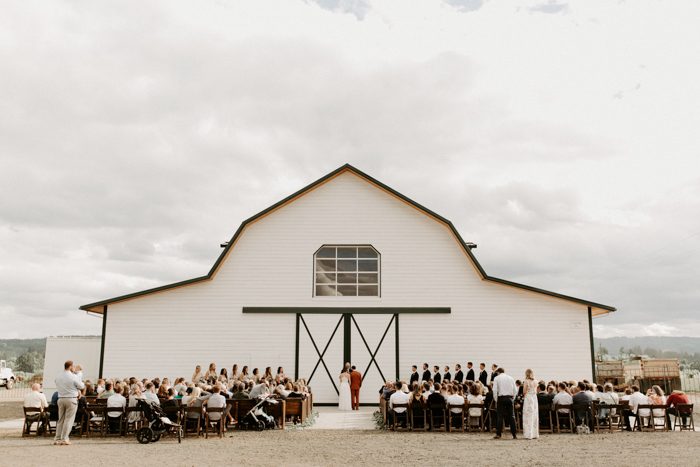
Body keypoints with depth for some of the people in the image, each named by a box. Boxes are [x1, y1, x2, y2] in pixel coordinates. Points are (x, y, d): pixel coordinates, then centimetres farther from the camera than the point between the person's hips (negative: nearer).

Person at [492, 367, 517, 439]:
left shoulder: (496, 378, 2)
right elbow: (515, 390, 7)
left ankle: (498, 434, -3)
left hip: (501, 398, -2)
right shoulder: (511, 378, 11)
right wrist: (512, 398, 13)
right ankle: (514, 435, 4)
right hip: (509, 398, 3)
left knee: (500, 416, 0)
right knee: (511, 416, 6)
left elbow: (495, 390, -6)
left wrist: (496, 400, 1)